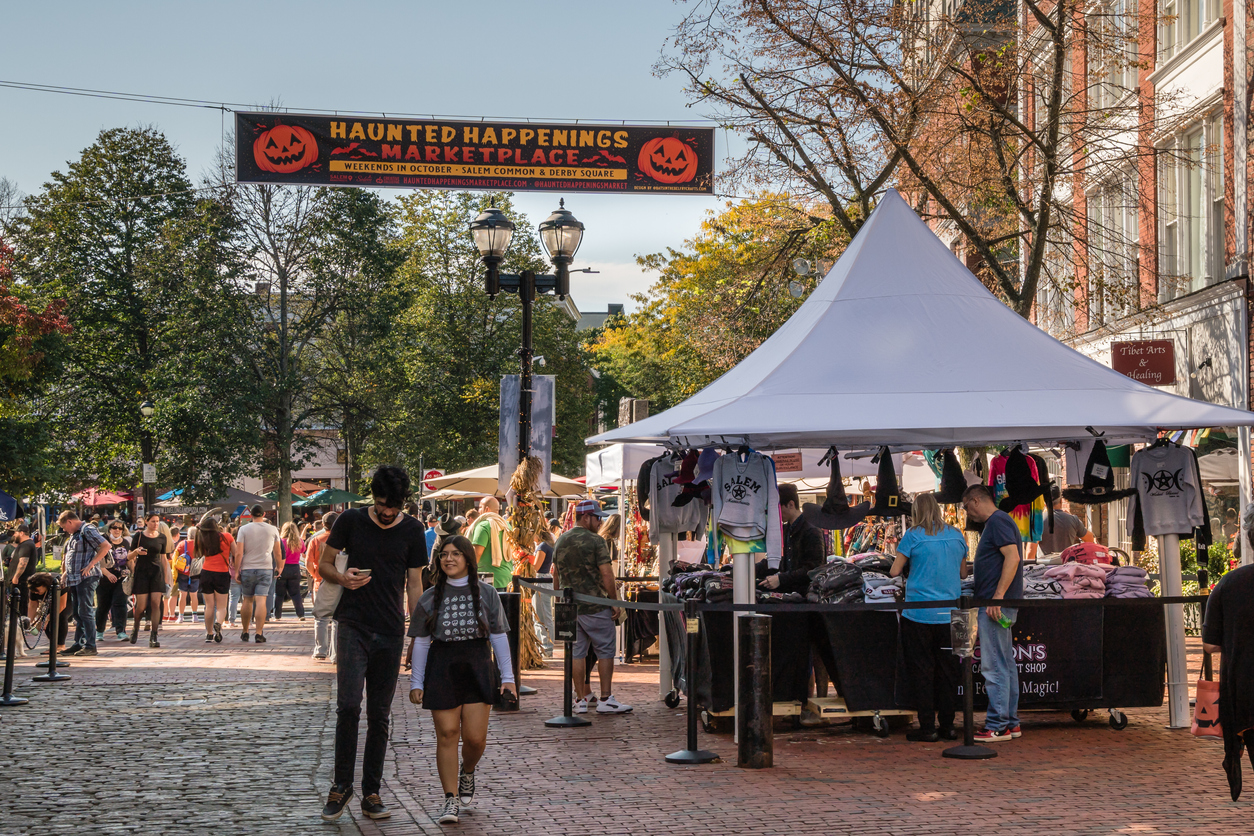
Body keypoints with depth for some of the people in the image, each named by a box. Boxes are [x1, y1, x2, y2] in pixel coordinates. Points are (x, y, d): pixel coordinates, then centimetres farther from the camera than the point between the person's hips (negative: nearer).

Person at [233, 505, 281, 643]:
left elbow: (238, 552, -6)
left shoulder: (244, 529, -1)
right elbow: (278, 552, 9)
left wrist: (237, 570, 1)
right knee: (261, 600, -6)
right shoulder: (273, 530, 3)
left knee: (247, 600, 12)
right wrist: (278, 567, 22)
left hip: (247, 569, 0)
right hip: (266, 569, 0)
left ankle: (245, 633, 22)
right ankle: (259, 633, -14)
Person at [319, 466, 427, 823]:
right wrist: (342, 577, -14)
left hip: (390, 632, 2)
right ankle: (341, 785, 1)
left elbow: (414, 584, 8)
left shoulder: (412, 530, 4)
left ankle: (371, 793, 12)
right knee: (348, 706, -13)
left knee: (379, 715, 5)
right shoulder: (351, 521, 0)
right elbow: (323, 564, 8)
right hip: (353, 626, -2)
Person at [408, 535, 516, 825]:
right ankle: (450, 800, 4)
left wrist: (507, 677, 4)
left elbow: (499, 637, 6)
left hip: (477, 669, 0)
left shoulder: (486, 594, 2)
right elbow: (421, 642, 5)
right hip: (441, 669, 0)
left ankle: (467, 772, 31)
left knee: (475, 737, -3)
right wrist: (416, 682, 3)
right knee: (447, 734, -2)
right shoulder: (430, 599, 2)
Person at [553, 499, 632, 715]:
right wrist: (615, 602, -6)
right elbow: (607, 575, -13)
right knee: (605, 651, 2)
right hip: (595, 607, -6)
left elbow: (556, 576, 16)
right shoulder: (595, 541, -10)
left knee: (577, 652, 8)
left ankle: (581, 700, 9)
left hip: (569, 608, 6)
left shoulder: (560, 542, 10)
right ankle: (606, 699, 1)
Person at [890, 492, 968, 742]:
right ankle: (947, 725, 14)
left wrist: (911, 564, 18)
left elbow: (894, 571, -3)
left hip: (919, 615, -4)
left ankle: (928, 728, 2)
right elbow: (963, 573, 16)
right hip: (949, 615, 4)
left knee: (922, 671, 2)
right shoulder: (956, 535, 6)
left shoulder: (913, 536, -7)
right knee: (947, 669, 10)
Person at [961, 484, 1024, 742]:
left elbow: (1012, 557, -22)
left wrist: (997, 597, -25)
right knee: (1006, 664, 12)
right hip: (998, 606, 11)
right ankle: (1011, 723, 17)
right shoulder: (997, 522, 21)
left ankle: (997, 726, -8)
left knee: (994, 666, -9)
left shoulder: (998, 521, -11)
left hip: (996, 604, -11)